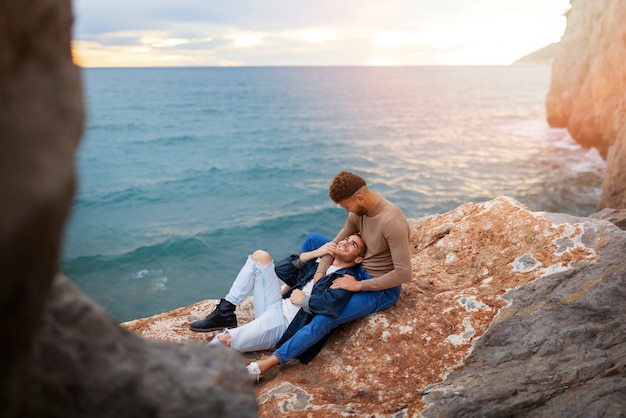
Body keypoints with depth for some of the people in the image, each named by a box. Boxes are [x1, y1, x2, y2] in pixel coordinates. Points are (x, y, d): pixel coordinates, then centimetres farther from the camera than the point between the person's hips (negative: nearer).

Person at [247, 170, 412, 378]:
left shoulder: (391, 221, -31)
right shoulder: (358, 211, -6)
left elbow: (403, 273, -31)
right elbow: (336, 244, 2)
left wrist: (359, 285, -26)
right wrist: (319, 273, -14)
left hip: (383, 288, -8)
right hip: (360, 270, 8)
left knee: (326, 318, -27)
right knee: (313, 240, 7)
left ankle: (269, 363, -26)